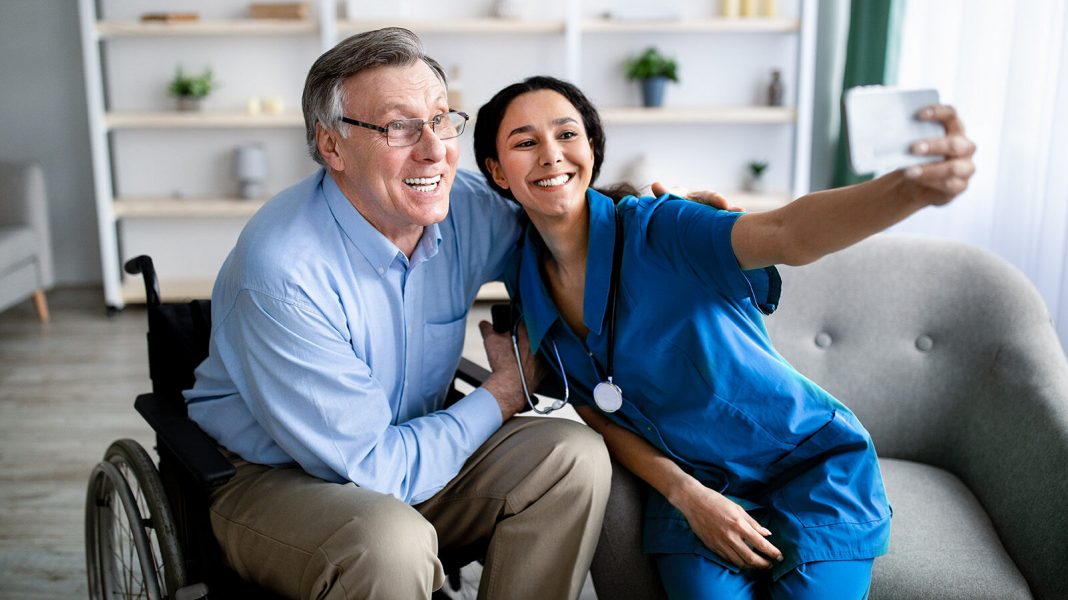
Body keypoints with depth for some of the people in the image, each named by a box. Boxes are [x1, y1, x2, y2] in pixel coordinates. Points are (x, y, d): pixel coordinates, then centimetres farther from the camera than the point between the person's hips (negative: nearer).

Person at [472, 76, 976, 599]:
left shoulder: (656, 230, -21)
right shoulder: (525, 282, -6)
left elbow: (787, 233, -40)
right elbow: (593, 410, 1)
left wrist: (912, 188, -60)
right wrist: (685, 494, -12)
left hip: (811, 464, -3)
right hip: (691, 484, 3)